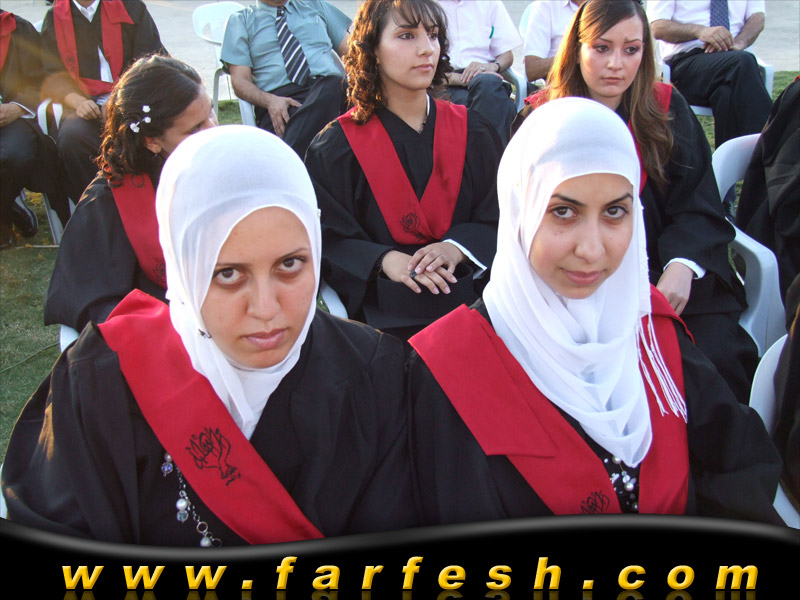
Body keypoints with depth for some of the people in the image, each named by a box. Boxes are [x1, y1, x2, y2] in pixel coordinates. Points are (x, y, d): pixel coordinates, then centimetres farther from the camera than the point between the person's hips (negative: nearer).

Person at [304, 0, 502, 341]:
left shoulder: (473, 132, 11)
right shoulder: (336, 146, 3)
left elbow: (498, 220, 10)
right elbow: (328, 238, 1)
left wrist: (457, 248, -12)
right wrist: (384, 260, -18)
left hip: (467, 297, 3)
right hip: (380, 310, -3)